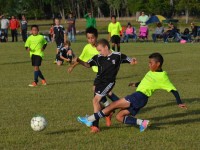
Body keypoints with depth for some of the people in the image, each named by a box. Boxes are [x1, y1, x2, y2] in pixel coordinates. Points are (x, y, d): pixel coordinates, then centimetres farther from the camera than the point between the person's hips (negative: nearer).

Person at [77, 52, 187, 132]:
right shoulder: (152, 72, 17)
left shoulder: (163, 77, -8)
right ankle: (142, 122, -4)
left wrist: (179, 103, -10)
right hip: (138, 97, 9)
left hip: (140, 97, -9)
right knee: (119, 117, 4)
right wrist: (136, 84, 29)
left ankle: (90, 119, -10)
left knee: (113, 105, -11)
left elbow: (173, 89, -8)